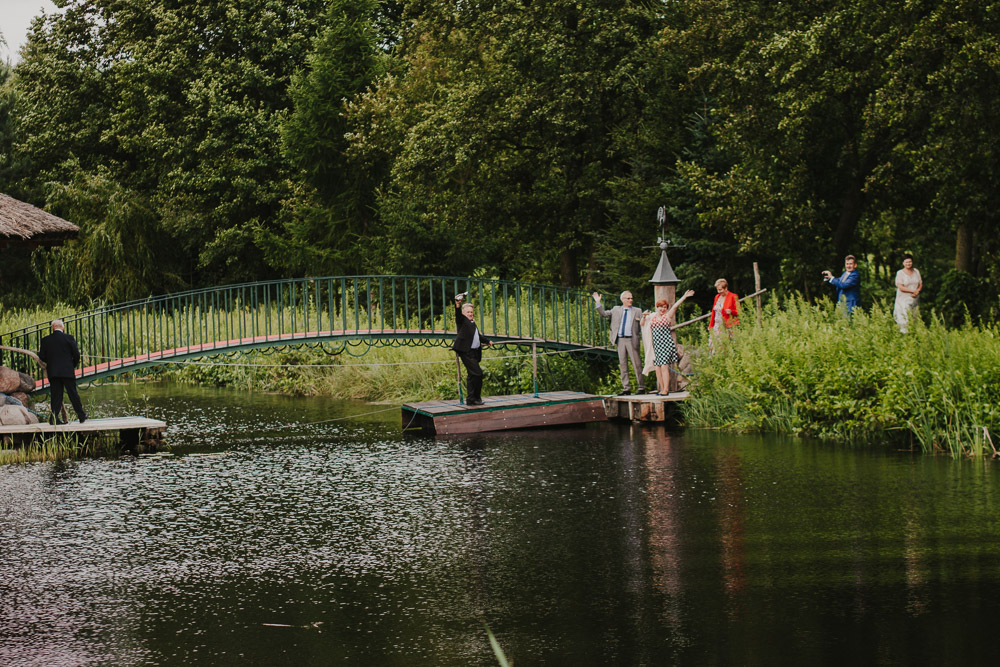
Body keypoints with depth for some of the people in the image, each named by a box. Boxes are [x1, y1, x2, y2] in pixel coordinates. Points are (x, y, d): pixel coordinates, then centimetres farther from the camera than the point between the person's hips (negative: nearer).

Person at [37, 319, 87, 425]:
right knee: (73, 394, 5)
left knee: (56, 396, 5)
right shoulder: (69, 338, -4)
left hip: (52, 372, 2)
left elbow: (42, 357, 2)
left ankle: (55, 417, -2)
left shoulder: (45, 340, 1)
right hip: (67, 371, -2)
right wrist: (74, 365, 14)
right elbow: (76, 354, -4)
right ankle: (81, 416, 11)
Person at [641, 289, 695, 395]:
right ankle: (662, 389, 8)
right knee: (657, 368, 1)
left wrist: (685, 296, -14)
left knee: (664, 366, -12)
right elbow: (642, 324, 23)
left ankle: (666, 389, -11)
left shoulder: (668, 316, 4)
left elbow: (675, 306, -6)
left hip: (666, 344, -5)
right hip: (656, 345, 5)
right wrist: (644, 317, 4)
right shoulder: (652, 316, 16)